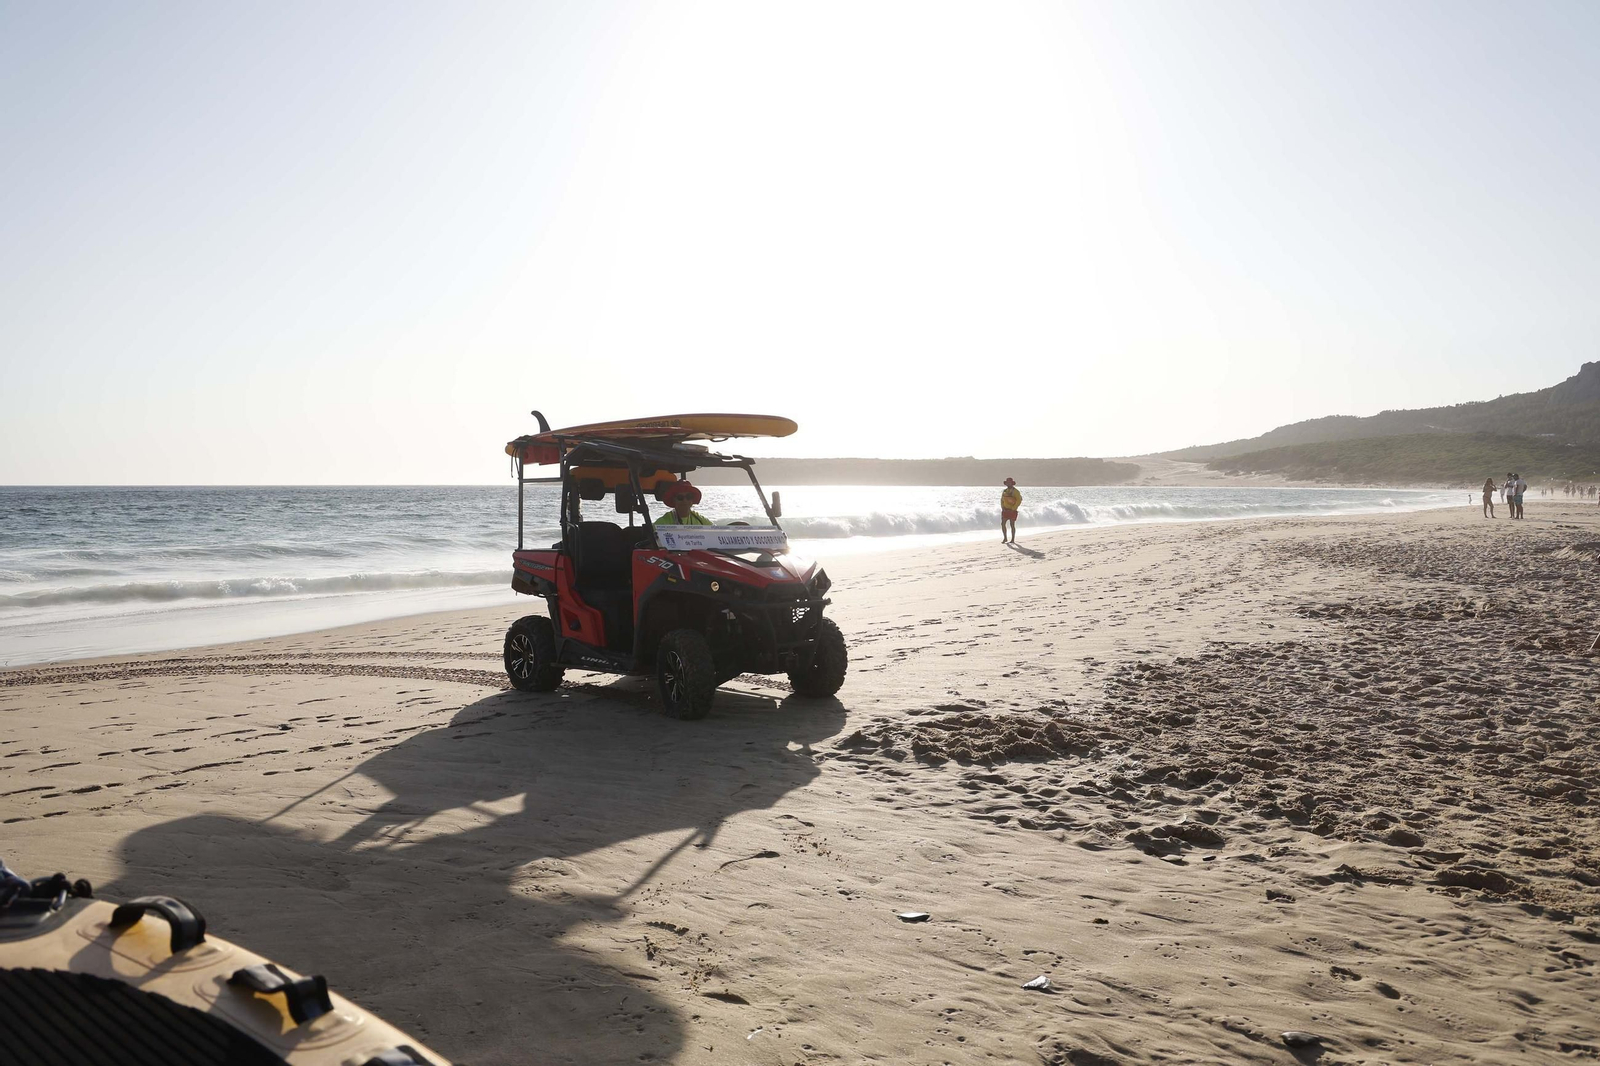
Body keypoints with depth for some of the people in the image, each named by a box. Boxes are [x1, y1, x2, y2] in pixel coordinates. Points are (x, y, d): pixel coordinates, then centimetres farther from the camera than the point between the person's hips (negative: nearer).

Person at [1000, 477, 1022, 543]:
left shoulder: (1015, 491, -9)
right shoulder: (1005, 491, 11)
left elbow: (1019, 500, -16)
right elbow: (1002, 500, 20)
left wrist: (1013, 508, -18)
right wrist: (1002, 507, 4)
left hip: (1012, 511, -6)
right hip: (1005, 510, 6)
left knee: (1012, 525, -1)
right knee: (1002, 524, -2)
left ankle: (1013, 539, 6)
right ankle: (1005, 538, 8)